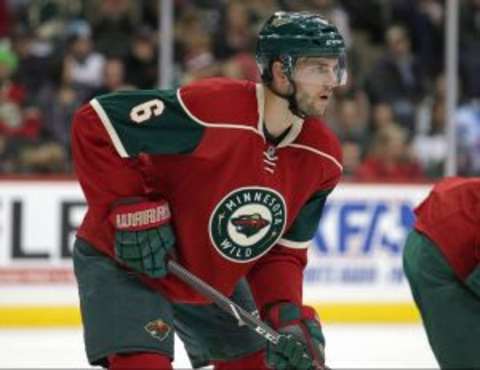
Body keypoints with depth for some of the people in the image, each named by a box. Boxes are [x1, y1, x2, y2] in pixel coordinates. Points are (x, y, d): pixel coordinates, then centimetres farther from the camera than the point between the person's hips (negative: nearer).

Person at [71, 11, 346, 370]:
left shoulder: (322, 158, -9)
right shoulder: (210, 108, -31)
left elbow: (284, 250, -1)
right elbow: (96, 123, -26)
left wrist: (287, 315, -18)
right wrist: (131, 210, -27)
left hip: (215, 278, 7)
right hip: (122, 260, -7)